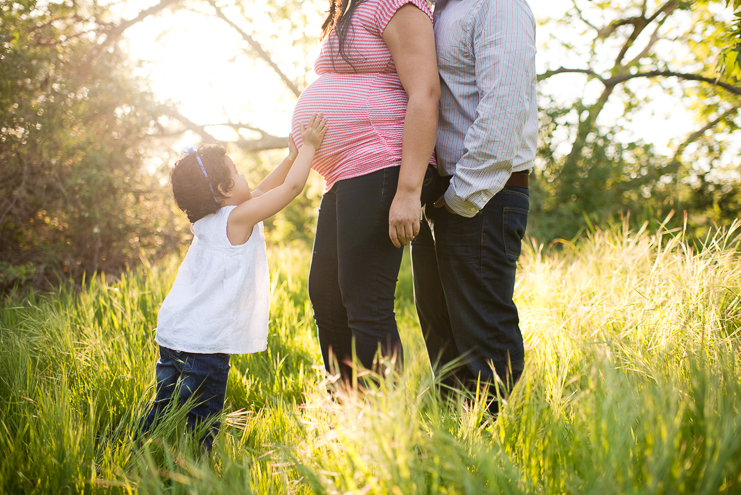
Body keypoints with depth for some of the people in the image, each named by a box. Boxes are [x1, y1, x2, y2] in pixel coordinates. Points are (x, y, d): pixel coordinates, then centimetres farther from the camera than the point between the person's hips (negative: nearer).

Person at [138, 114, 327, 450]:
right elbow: (291, 188, -11)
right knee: (199, 423, -3)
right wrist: (309, 147, 1)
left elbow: (261, 191, 24)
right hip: (205, 341, -9)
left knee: (165, 407, 18)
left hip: (173, 333, 9)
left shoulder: (207, 220, 12)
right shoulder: (238, 218, -12)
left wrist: (291, 158, 24)